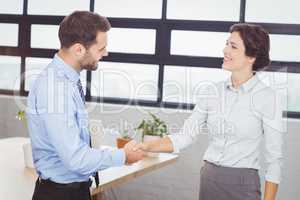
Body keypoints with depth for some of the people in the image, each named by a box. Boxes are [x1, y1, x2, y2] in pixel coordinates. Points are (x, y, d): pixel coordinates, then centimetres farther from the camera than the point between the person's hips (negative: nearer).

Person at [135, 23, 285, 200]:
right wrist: (147, 146, -11)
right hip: (208, 179, 4)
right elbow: (185, 136, 2)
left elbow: (274, 158, -8)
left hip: (242, 184, -4)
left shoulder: (268, 97, -11)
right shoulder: (211, 92, 2)